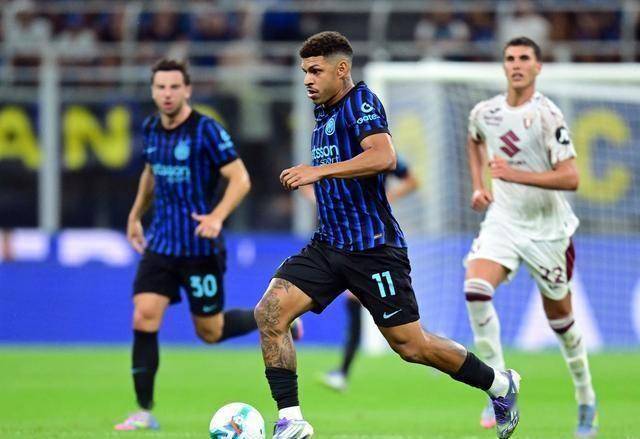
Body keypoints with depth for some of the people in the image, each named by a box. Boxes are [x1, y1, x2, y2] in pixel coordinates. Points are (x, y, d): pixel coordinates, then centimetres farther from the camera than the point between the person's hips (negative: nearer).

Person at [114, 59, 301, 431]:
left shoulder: (206, 130, -14)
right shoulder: (151, 129, 6)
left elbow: (241, 180, -16)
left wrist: (217, 216, -30)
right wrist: (136, 215, 29)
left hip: (200, 247, -5)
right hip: (161, 244, 5)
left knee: (210, 331, 4)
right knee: (144, 318, -11)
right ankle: (145, 412, -7)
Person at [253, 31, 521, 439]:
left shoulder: (362, 102, -12)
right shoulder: (324, 114, 15)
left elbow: (384, 158, -30)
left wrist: (320, 171, -31)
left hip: (373, 247, -8)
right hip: (329, 245, 8)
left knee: (410, 344, -1)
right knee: (269, 313, -11)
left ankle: (499, 385, 21)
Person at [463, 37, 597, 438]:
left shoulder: (547, 116, -16)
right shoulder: (484, 113, 0)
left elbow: (570, 178, -21)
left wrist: (516, 175, -29)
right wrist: (478, 186, 13)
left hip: (547, 228, -3)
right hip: (502, 220, 3)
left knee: (560, 318, 10)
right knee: (475, 289, -24)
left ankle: (586, 398, 32)